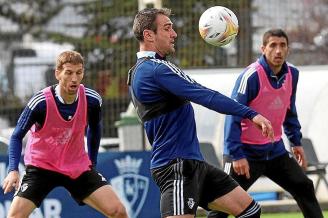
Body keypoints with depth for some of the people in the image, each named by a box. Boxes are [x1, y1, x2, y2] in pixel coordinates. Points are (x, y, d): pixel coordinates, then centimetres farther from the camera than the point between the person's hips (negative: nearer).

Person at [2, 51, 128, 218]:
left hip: (79, 169, 3)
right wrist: (13, 170, -24)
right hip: (41, 166, -3)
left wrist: (92, 163, 15)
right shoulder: (40, 102, -23)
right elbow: (17, 137, -11)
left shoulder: (92, 100, -13)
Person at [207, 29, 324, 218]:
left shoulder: (292, 74, 1)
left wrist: (296, 142, 16)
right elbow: (233, 116, -20)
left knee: (305, 188, 6)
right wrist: (236, 155, -23)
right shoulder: (251, 76, -21)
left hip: (275, 151, 7)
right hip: (246, 152, -7)